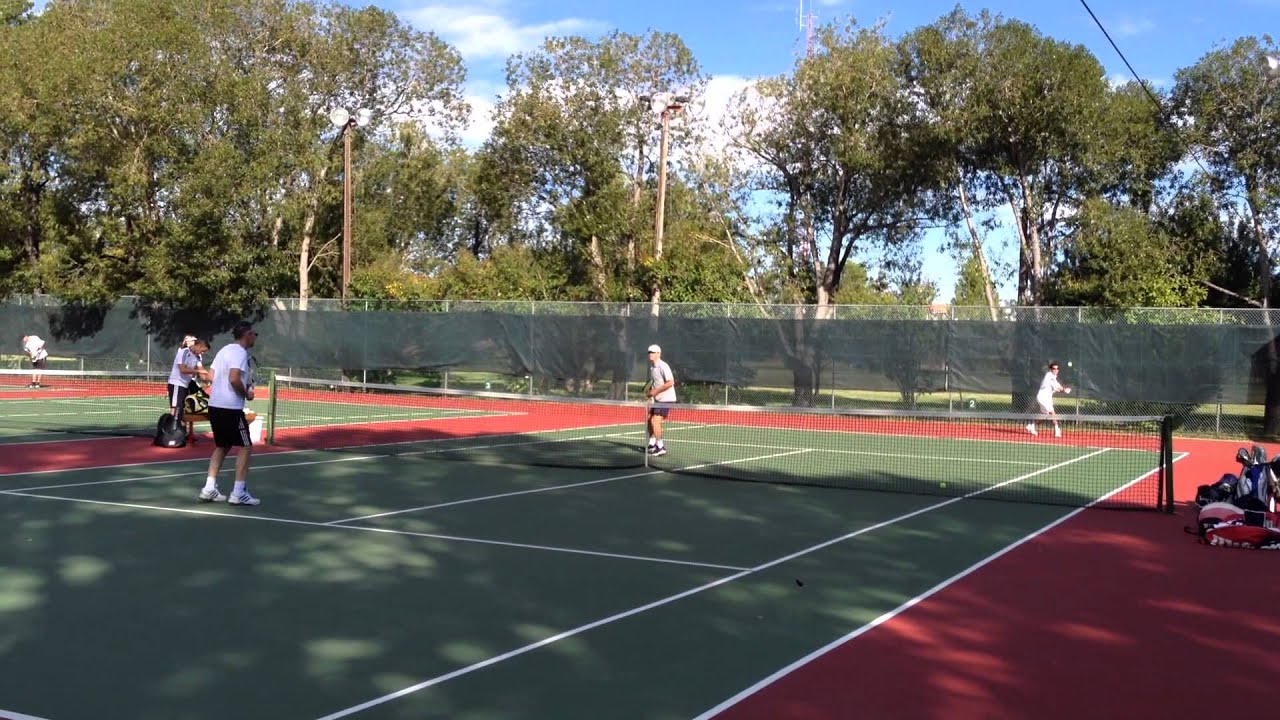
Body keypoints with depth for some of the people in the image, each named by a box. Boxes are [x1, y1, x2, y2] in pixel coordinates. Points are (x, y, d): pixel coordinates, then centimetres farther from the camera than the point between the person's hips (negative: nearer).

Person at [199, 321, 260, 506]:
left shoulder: (224, 350, 15)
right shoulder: (240, 353, -13)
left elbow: (211, 375, 18)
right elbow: (234, 379, -26)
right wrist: (246, 393, -9)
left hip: (215, 405, 9)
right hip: (230, 408, -9)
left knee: (222, 447, 18)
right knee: (245, 447, -1)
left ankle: (209, 488, 13)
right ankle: (238, 493, -4)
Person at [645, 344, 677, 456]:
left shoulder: (663, 366, -18)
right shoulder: (652, 367, 9)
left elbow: (670, 382, -24)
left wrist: (656, 391, -21)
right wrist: (650, 392, 4)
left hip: (666, 399, -9)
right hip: (657, 399, 9)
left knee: (656, 421, -15)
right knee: (649, 419, 13)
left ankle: (661, 447, -9)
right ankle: (652, 444, 27)